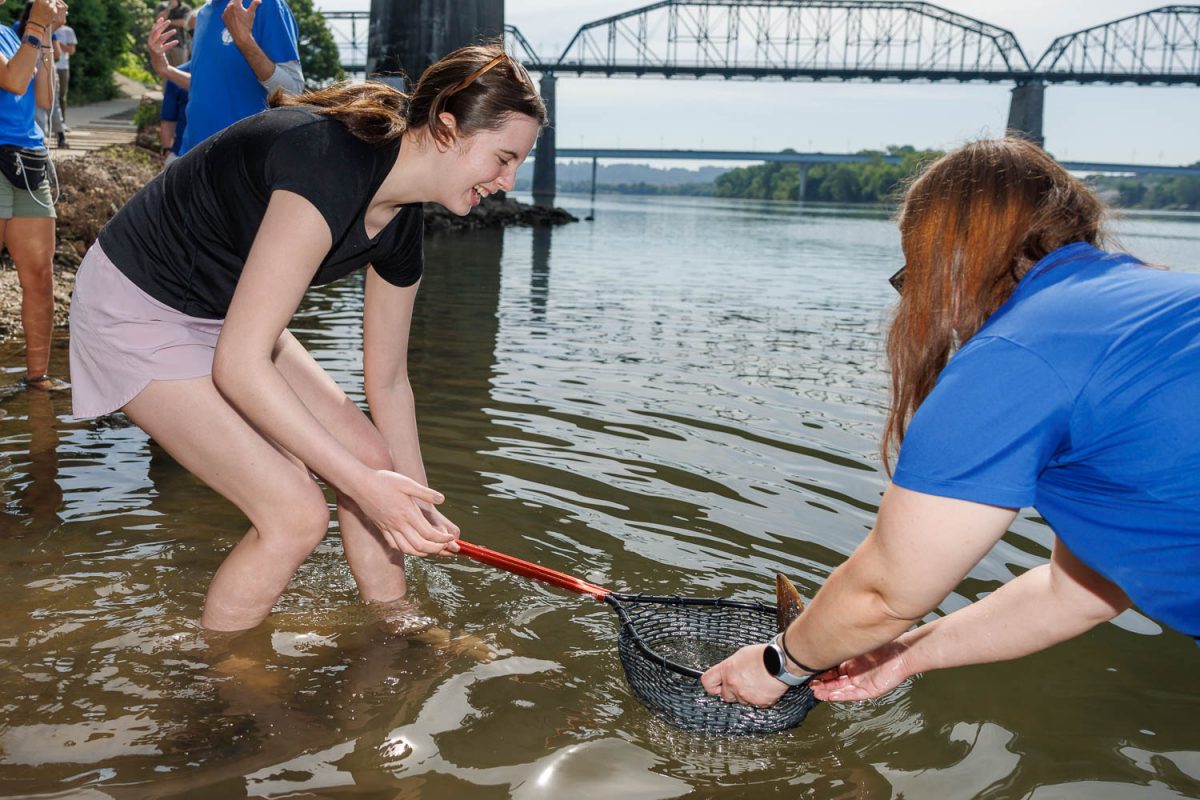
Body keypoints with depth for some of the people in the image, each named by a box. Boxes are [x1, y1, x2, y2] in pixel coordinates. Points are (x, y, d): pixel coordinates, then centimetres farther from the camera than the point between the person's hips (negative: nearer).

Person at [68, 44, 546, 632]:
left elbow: (388, 380, 7)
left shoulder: (401, 226, -5)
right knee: (296, 513, -15)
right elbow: (239, 366, -35)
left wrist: (419, 506, 12)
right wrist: (361, 483, -32)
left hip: (227, 315, 8)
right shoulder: (328, 164, -33)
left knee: (371, 456, 4)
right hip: (136, 311, -8)